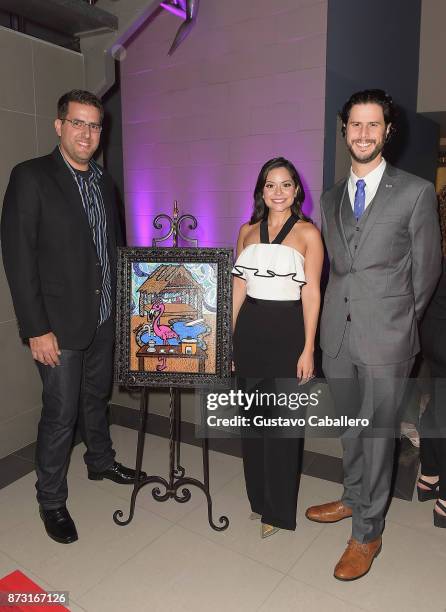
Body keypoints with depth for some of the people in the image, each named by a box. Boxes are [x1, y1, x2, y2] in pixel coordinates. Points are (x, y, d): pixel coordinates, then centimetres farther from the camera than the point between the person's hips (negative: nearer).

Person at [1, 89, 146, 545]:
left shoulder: (103, 182, 10)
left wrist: (121, 303, 10)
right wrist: (37, 329, -17)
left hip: (104, 318, 6)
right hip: (59, 323, -6)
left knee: (96, 397, 22)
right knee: (61, 413, 2)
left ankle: (101, 461, 44)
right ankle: (50, 499, 23)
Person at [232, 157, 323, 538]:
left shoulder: (308, 233, -2)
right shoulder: (247, 231, 9)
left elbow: (311, 293, -5)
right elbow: (238, 288, 10)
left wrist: (308, 349, -10)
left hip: (287, 330, -4)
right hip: (249, 329, 4)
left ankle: (278, 510, 24)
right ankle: (258, 497, 35)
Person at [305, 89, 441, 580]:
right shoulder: (330, 199, 11)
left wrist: (398, 319, 6)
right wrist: (339, 313, 9)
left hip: (385, 337, -4)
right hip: (337, 335, 4)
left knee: (377, 433, 6)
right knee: (350, 428, 19)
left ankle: (367, 533, 23)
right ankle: (353, 498, 41)